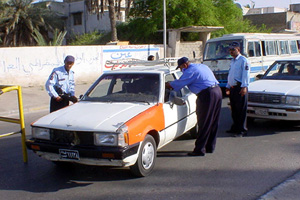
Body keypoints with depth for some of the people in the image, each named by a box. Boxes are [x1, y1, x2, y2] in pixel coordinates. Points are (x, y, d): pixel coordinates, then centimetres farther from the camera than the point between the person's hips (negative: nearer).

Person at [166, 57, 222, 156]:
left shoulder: (191, 71, -7)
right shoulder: (202, 66, 22)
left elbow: (179, 83, -6)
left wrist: (167, 84, 10)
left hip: (207, 94, -9)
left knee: (204, 124, -5)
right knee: (213, 123, 14)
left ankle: (199, 149, 0)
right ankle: (210, 147, 23)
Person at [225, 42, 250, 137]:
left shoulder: (243, 60, -7)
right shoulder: (232, 61, 21)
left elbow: (246, 74, -13)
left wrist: (244, 87, -20)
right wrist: (228, 87, 25)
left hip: (240, 88, -8)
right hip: (232, 88, 9)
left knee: (241, 110, -5)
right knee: (234, 110, 14)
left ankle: (242, 130, -1)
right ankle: (235, 128, 25)